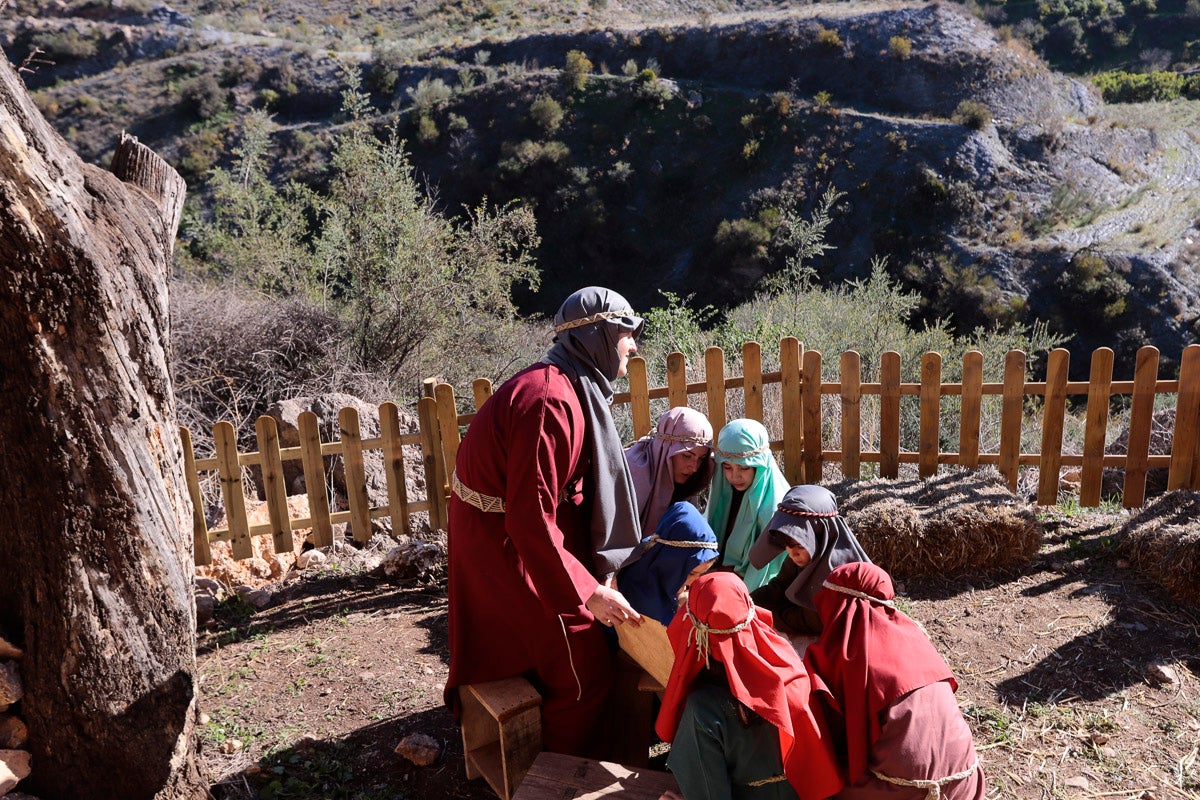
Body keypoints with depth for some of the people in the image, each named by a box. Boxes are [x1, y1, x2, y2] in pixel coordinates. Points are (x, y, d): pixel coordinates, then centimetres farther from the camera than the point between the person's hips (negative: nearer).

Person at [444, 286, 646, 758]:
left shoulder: (569, 388, 4)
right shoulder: (551, 401, -29)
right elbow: (532, 520, -31)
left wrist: (599, 570, 6)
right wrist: (587, 593, -28)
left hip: (504, 535, 10)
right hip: (509, 550, -10)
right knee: (584, 671, 1)